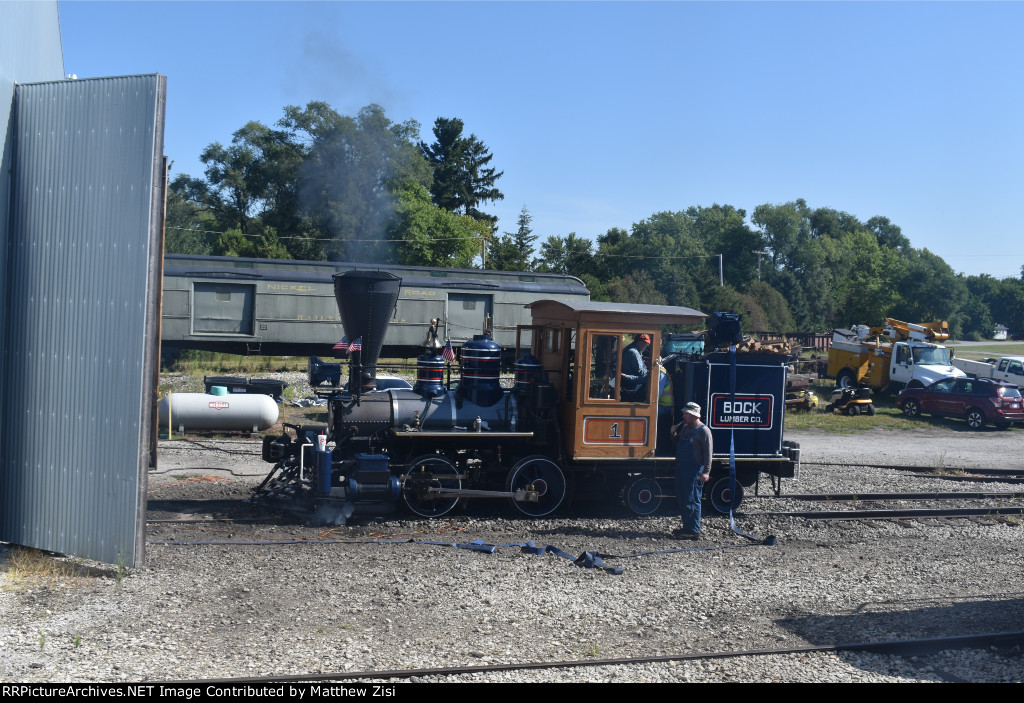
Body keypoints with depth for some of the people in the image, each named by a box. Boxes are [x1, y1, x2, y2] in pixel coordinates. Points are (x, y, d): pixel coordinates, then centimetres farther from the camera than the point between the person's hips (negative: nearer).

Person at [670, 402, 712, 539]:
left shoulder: (703, 430, -12)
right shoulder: (684, 426, 14)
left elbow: (708, 453, -15)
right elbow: (678, 444, 27)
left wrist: (706, 472, -21)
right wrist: (674, 433, 7)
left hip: (694, 470, -9)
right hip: (681, 467, 9)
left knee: (691, 501, -6)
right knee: (682, 499, 13)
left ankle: (694, 531, 0)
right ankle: (687, 527, 23)